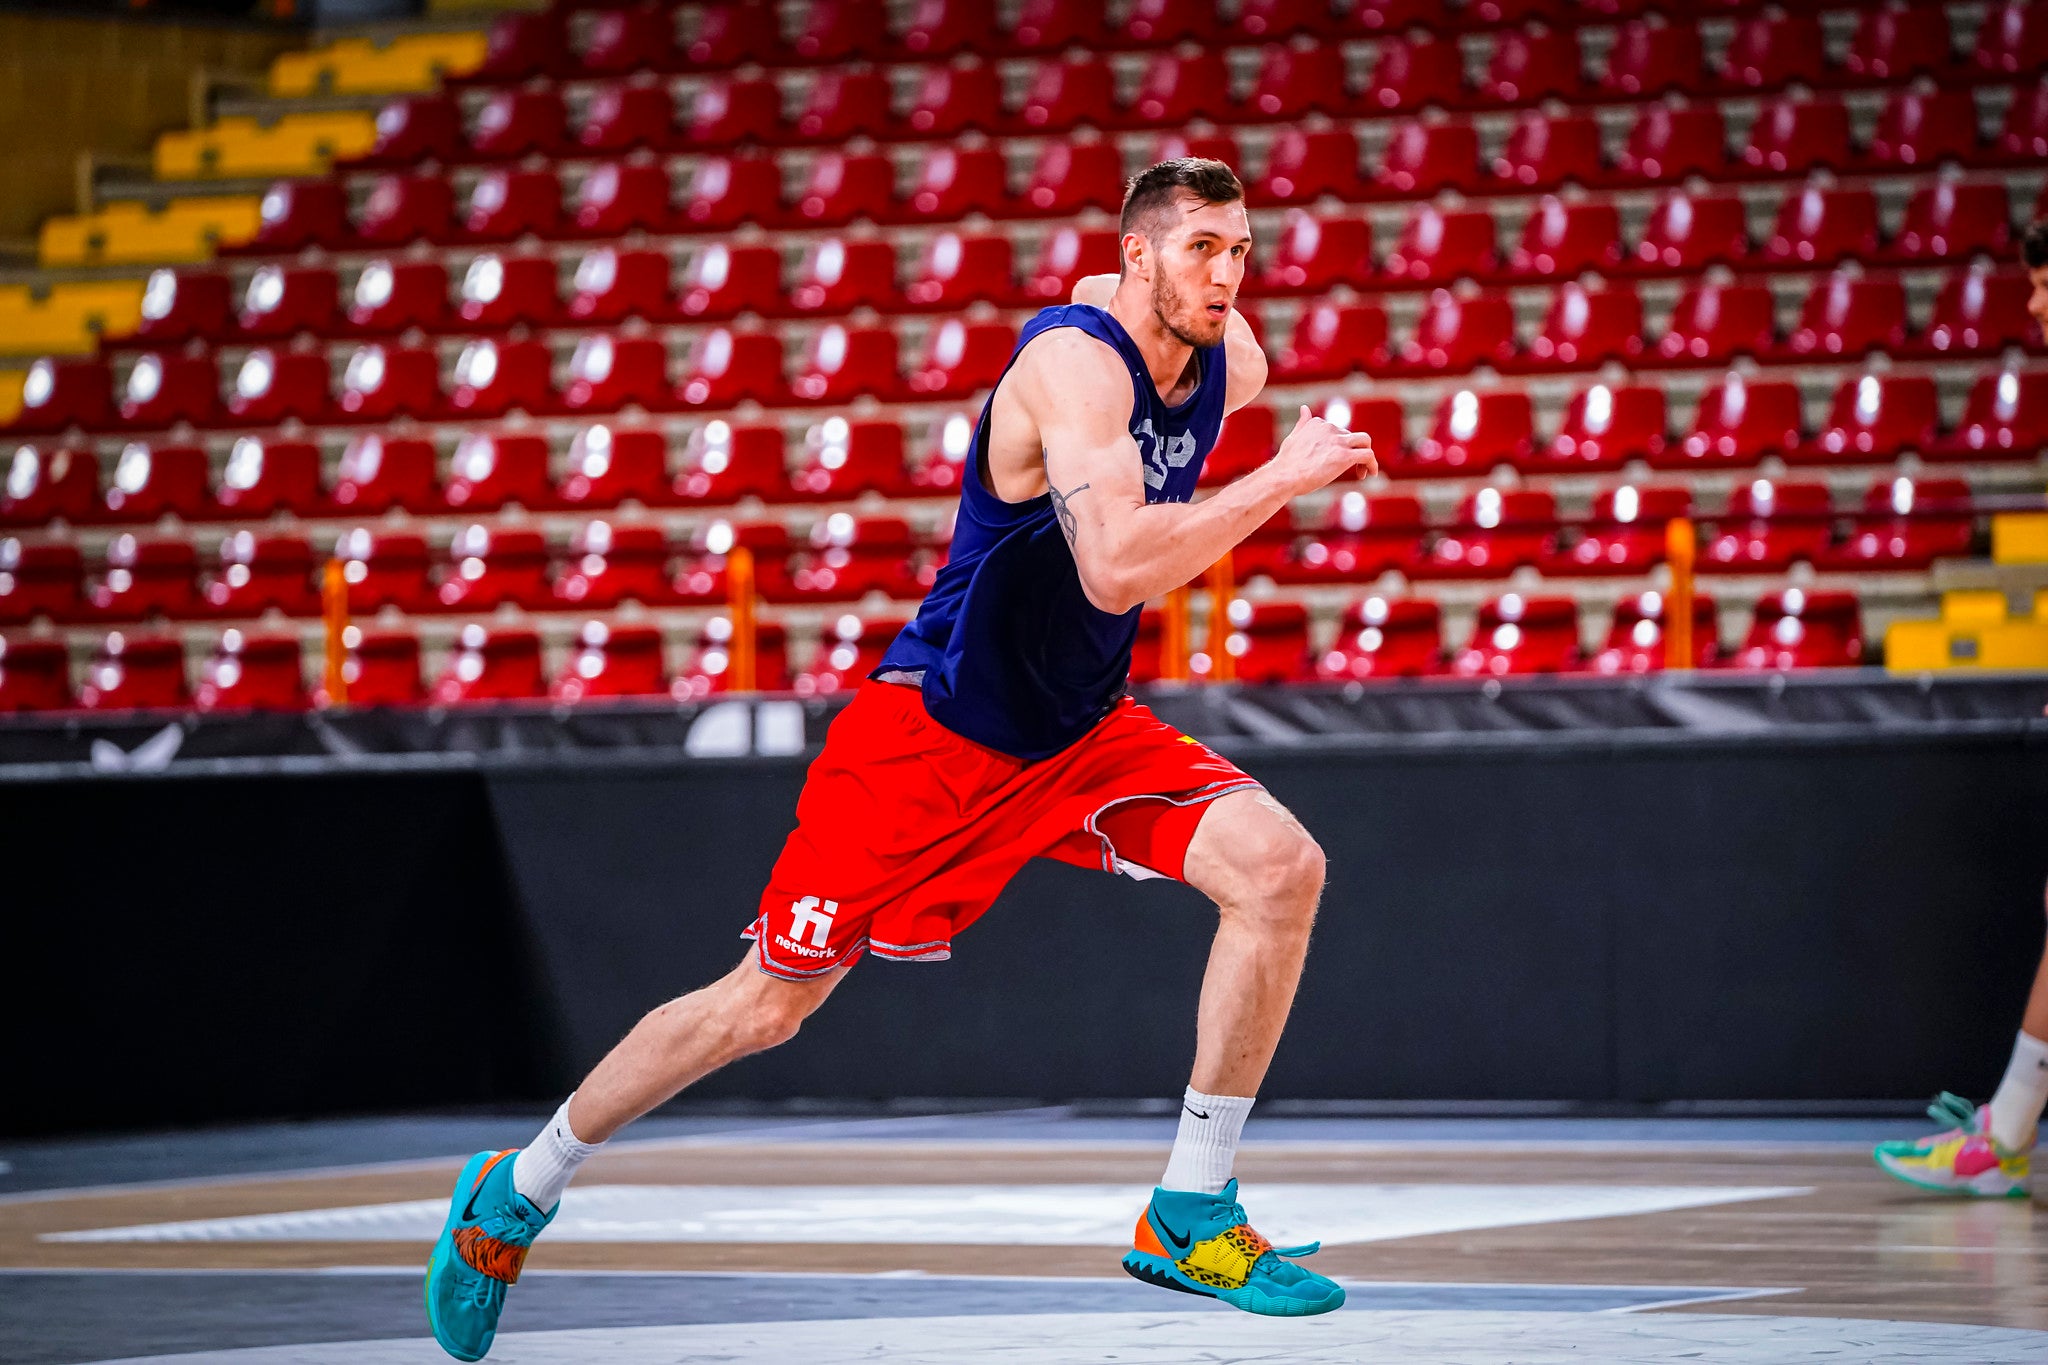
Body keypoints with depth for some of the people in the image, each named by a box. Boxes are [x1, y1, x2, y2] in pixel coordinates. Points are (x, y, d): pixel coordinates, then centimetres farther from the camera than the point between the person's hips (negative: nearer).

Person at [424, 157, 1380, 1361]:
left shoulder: (1232, 363, -1)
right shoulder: (1076, 362, -25)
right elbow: (1114, 572, -38)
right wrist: (1284, 479, -35)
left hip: (1080, 729, 6)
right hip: (935, 728, -6)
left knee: (1281, 867, -16)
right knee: (768, 1003, 1)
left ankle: (1191, 1214, -7)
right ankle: (520, 1193, 22)